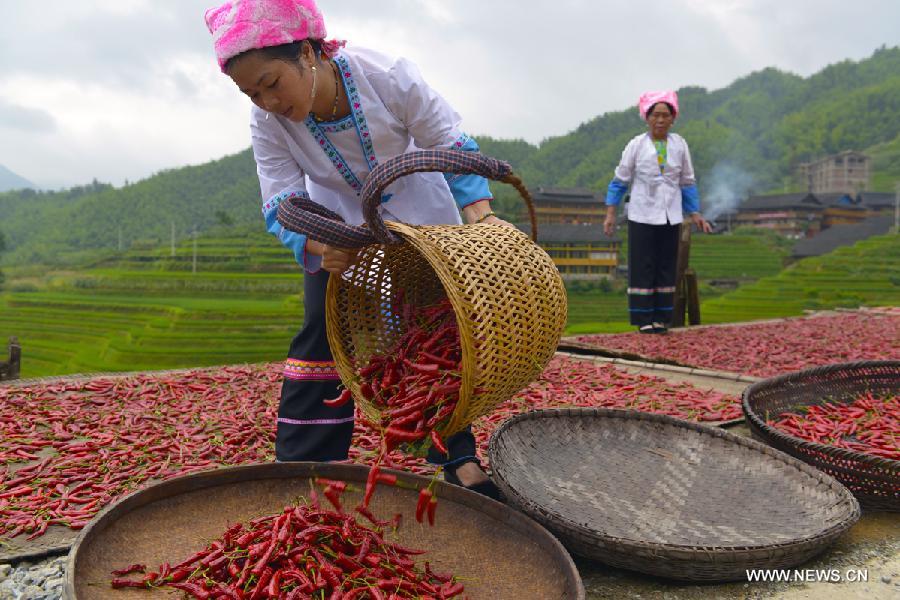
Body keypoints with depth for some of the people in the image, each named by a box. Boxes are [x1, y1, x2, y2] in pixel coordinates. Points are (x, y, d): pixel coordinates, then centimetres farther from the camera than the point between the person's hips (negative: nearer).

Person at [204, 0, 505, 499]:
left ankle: (460, 462, 13)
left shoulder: (388, 77, -30)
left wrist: (481, 215, -33)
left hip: (422, 218, -1)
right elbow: (282, 205, -20)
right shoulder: (267, 120, -23)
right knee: (321, 342, -5)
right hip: (338, 231, 2)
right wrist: (321, 247, -41)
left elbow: (453, 147, -19)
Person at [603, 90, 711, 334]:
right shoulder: (636, 145, -2)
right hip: (642, 216, -3)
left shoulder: (679, 145, 5)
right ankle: (644, 319, 5)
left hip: (670, 217, 3)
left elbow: (687, 183, 12)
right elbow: (620, 180, 2)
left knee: (666, 268, 6)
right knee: (642, 268, -2)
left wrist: (695, 214, 8)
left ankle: (661, 318, 14)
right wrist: (610, 214, -3)